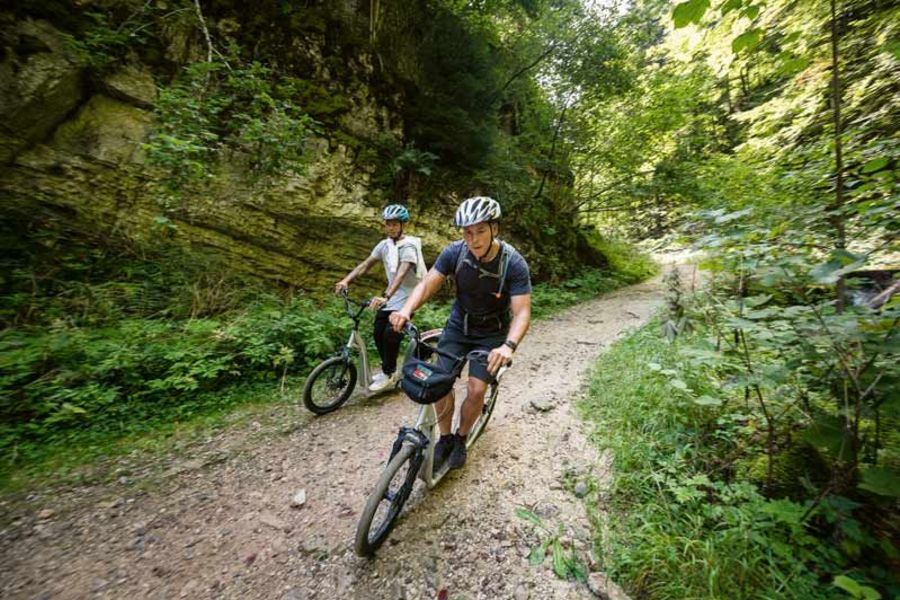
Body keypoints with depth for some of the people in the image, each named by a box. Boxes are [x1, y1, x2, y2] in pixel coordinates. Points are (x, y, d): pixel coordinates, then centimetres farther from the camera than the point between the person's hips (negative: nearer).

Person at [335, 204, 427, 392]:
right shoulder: (385, 244, 3)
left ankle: (388, 374, 10)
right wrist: (346, 280, -14)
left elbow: (401, 273, -34)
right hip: (391, 296, 7)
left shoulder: (409, 246, -19)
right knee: (378, 334, 6)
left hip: (406, 298, -7)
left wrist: (385, 297, -47)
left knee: (390, 336, -13)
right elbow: (366, 264, 0)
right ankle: (388, 371, 25)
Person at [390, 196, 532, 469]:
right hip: (459, 325, 2)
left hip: (492, 333, -2)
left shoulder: (514, 263, -25)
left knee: (476, 390, -8)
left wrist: (509, 345, -47)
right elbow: (427, 283, -20)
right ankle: (444, 438, 20)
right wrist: (406, 310, -40)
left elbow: (522, 313, -28)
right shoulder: (455, 252, -18)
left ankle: (460, 439, 23)